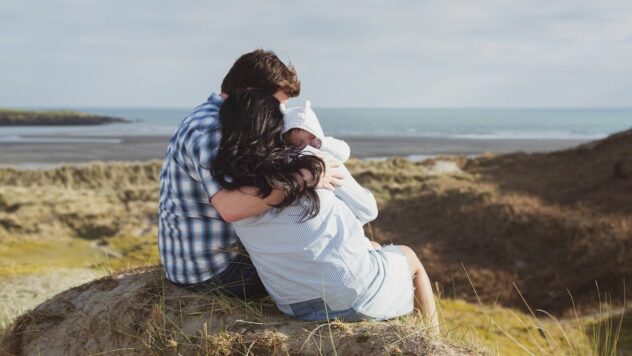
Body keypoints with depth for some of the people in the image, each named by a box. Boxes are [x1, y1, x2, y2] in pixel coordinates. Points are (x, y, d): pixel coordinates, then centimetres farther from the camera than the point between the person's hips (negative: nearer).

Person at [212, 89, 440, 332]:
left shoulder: (227, 185, -9)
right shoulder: (314, 162, -15)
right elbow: (367, 210, -1)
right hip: (356, 295, -5)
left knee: (372, 247, 34)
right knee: (408, 256, 29)